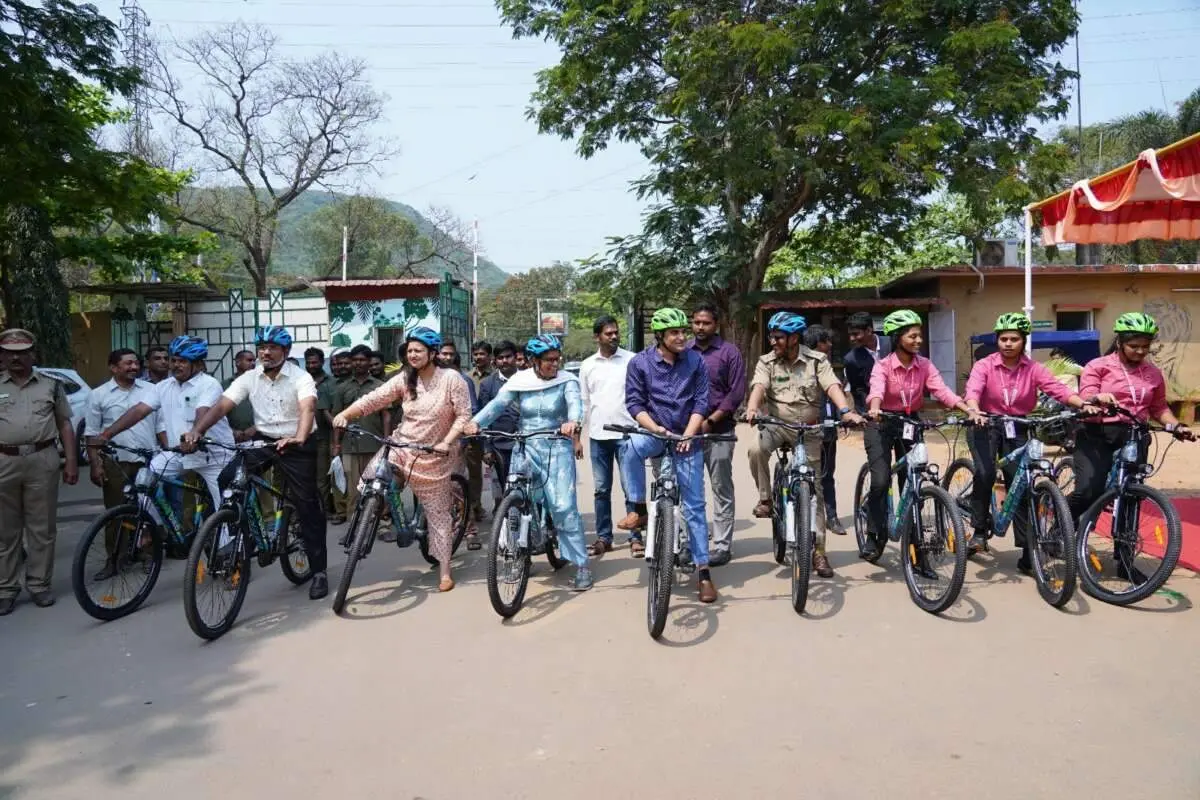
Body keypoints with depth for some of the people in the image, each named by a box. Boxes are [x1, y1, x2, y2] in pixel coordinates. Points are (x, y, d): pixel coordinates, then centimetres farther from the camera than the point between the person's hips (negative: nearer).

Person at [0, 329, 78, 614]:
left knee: (42, 528, 4)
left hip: (42, 461, 0)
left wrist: (71, 460, 1)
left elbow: (64, 424, 9)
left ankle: (39, 584, 13)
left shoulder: (50, 384, 9)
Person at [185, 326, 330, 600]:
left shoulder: (300, 377, -13)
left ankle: (319, 572, 7)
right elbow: (222, 405, -10)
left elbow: (308, 408, -31)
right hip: (263, 442, 4)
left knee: (307, 507, -2)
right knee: (225, 482, -15)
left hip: (296, 446, -4)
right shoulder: (249, 378, 0)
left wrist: (299, 438, -51)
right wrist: (197, 429, -28)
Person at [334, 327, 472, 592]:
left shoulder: (451, 379, -12)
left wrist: (446, 442, -24)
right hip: (401, 446, 3)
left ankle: (444, 571, 15)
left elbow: (464, 415, -13)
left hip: (433, 454, -3)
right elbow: (373, 399, -11)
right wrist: (344, 414, -25)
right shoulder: (403, 379, -2)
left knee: (438, 513, 5)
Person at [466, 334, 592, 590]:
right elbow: (497, 404, -9)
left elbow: (575, 402, -23)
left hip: (557, 448, -2)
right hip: (527, 447, 3)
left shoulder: (566, 380, -4)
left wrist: (572, 421, -46)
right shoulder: (520, 381, 1)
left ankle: (581, 565, -1)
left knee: (564, 506, -10)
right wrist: (476, 422, -28)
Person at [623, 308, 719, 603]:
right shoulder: (640, 363, -5)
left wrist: (688, 434, -14)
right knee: (630, 447, -36)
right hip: (654, 433, -1)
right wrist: (655, 428, -19)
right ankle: (639, 508, -15)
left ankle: (703, 570, 9)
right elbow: (634, 403, -5)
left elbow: (701, 401, -2)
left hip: (686, 439, 1)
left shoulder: (695, 360, -2)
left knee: (694, 506, 1)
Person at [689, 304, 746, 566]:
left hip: (718, 431, -3)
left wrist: (710, 421, -11)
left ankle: (722, 545, 8)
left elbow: (736, 393, -5)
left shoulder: (729, 352, 0)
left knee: (721, 490, 3)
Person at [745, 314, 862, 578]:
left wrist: (846, 411, -40)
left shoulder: (817, 360, -6)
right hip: (776, 425, 0)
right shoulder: (766, 362, -3)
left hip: (808, 430, 0)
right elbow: (759, 387, -21)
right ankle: (765, 499, -12)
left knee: (814, 491, 3)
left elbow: (832, 386, -20)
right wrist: (752, 407, -43)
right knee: (756, 448, -35)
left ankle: (818, 550, 12)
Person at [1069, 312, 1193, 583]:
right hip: (1097, 436, -4)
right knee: (1088, 492, -19)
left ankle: (1125, 562, 15)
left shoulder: (1153, 374, 10)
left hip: (1133, 438, 4)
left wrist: (1176, 426, -1)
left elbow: (1159, 408, 16)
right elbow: (1085, 400, -11)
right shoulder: (1098, 366, -1)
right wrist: (1099, 399, -34)